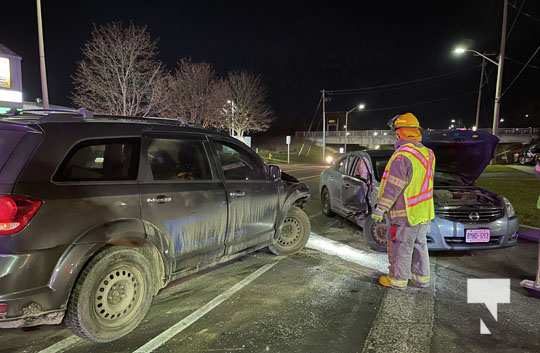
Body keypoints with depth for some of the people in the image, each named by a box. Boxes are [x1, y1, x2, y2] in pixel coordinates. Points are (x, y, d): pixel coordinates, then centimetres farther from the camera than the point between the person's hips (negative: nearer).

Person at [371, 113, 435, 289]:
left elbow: (392, 187, -22)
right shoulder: (427, 153, 6)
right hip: (424, 212, 9)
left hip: (406, 215, -8)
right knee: (420, 246, 19)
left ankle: (398, 279, 17)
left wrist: (380, 208, -16)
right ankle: (422, 278, 30)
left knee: (401, 248, 5)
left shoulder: (402, 156, -22)